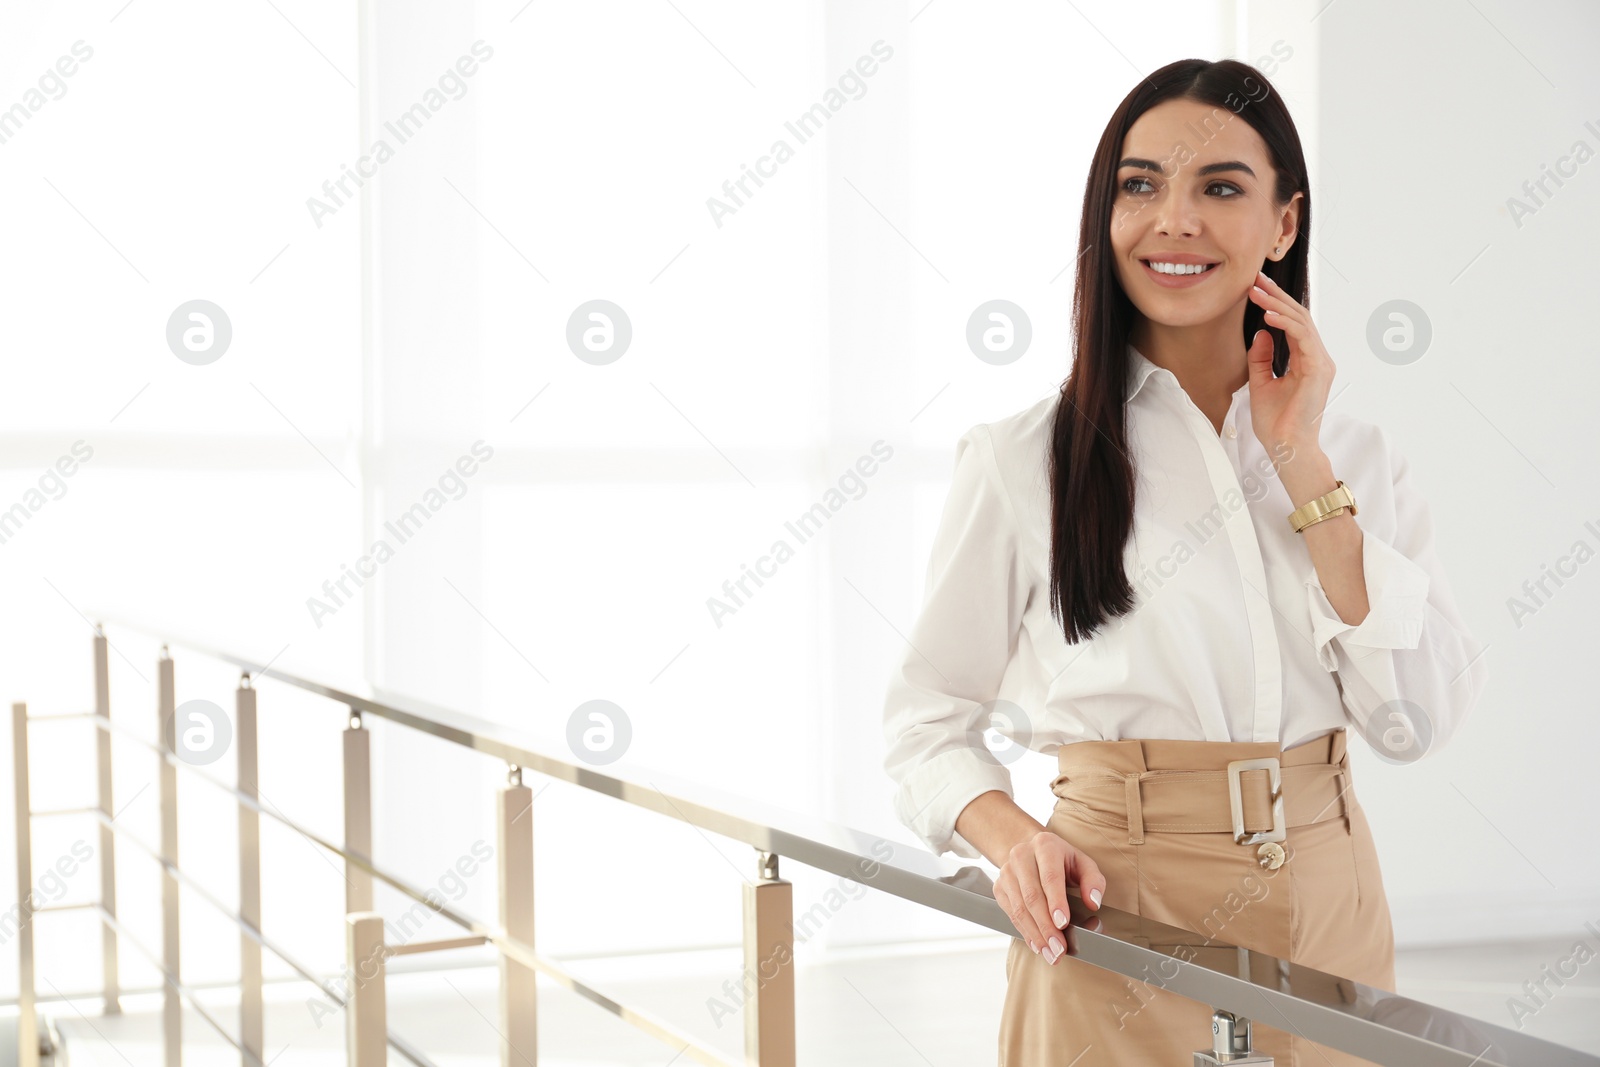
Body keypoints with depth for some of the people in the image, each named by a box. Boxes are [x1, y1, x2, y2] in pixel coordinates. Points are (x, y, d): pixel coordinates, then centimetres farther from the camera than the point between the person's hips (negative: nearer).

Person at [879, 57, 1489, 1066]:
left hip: (1326, 908, 4)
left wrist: (1302, 467, -11)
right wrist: (1014, 838, -22)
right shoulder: (1020, 462, -7)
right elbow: (929, 720, -2)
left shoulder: (1358, 453, 3)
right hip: (1123, 926, -3)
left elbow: (1418, 719, -8)